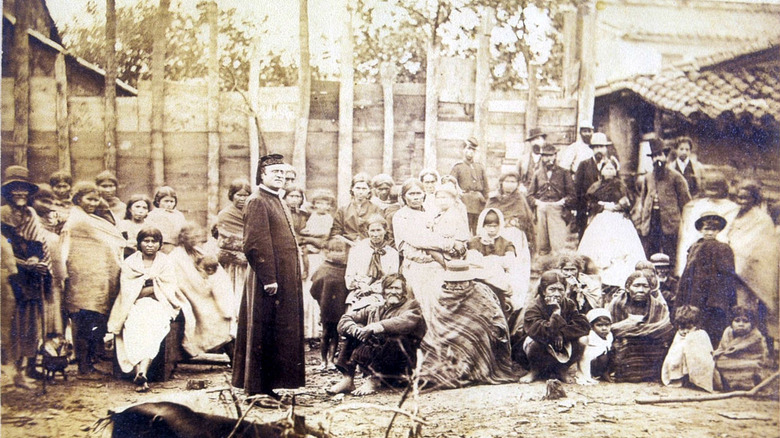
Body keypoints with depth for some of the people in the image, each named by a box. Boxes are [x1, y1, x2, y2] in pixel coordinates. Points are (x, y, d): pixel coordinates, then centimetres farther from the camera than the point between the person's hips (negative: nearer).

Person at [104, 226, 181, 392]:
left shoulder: (166, 263, 14)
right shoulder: (129, 263, 12)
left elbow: (168, 292, 4)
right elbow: (127, 293, 2)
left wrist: (142, 289, -4)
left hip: (158, 306, -1)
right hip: (134, 307, 1)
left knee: (153, 325, -32)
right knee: (133, 327, -30)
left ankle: (141, 372, -45)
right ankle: (141, 375, -39)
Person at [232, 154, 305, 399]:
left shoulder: (277, 203, 19)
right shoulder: (257, 202, -11)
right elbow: (255, 243, -19)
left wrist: (294, 277, 19)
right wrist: (269, 278, -23)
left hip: (283, 280, 10)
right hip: (268, 280, -10)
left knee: (278, 333, 13)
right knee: (262, 333, -3)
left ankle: (265, 384, 20)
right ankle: (256, 387, 4)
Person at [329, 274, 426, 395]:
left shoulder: (411, 306, 5)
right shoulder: (374, 309, 16)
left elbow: (406, 321, -20)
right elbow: (345, 320, 5)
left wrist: (379, 327, -31)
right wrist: (357, 331, -17)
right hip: (374, 365, 4)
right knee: (355, 332, -10)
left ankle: (374, 381, -29)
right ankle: (347, 379, -19)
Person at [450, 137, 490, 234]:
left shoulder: (480, 167, 16)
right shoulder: (457, 167, 5)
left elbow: (486, 188, 17)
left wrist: (486, 201, 12)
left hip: (479, 201, 4)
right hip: (465, 203, -4)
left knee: (478, 232, 5)